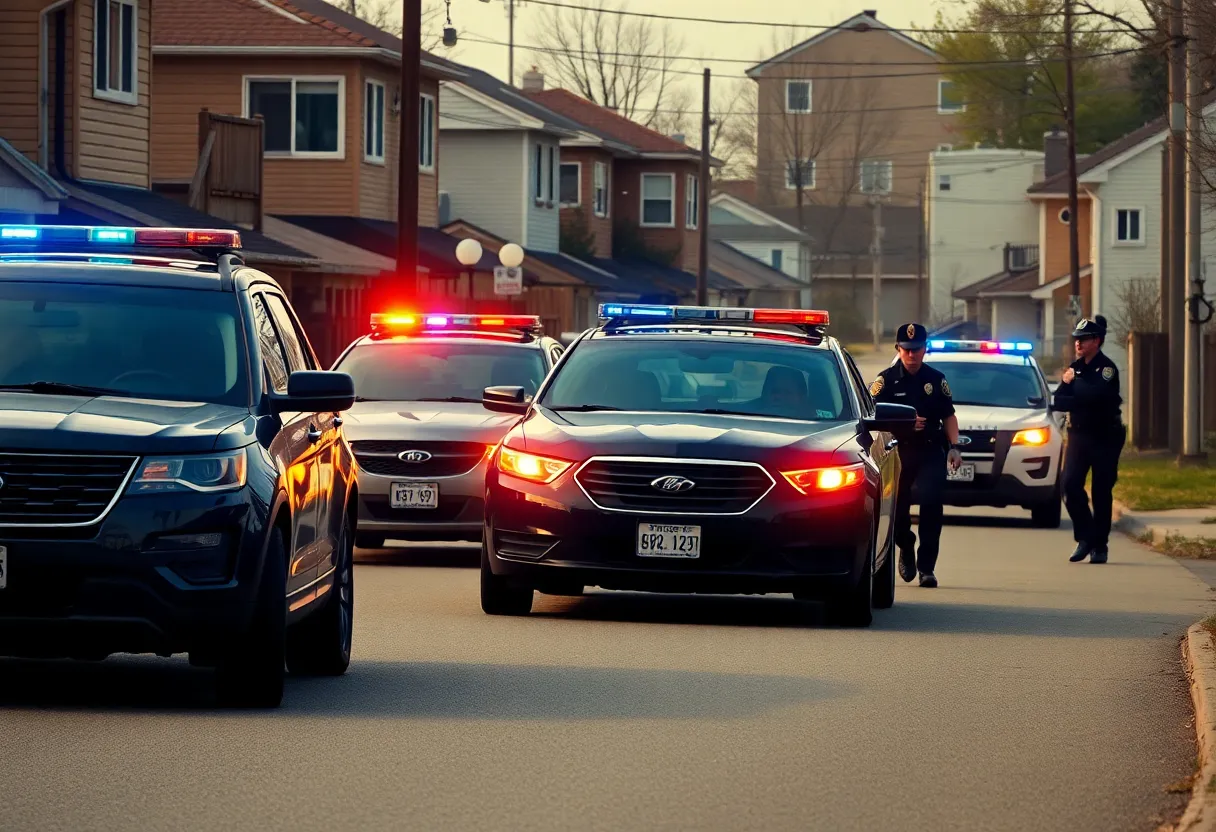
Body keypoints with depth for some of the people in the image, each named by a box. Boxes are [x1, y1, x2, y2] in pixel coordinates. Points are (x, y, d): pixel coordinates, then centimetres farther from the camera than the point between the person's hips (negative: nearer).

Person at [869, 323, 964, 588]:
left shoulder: (936, 380, 9)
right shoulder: (886, 380, 2)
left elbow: (949, 416, 15)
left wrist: (954, 447, 3)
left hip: (930, 452, 0)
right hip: (898, 451, 0)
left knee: (931, 503, -15)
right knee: (897, 507, 1)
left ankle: (926, 567, -10)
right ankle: (906, 546, 35)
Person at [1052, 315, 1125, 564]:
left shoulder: (1107, 368, -8)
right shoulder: (1075, 368, 11)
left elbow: (1097, 394, -27)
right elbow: (1059, 402, 2)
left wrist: (1073, 384, -12)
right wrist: (1084, 400, -16)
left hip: (1105, 438, -5)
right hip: (1079, 434, 5)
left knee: (1102, 492, -2)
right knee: (1071, 485, -9)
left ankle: (1099, 546, 6)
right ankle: (1085, 537, 3)